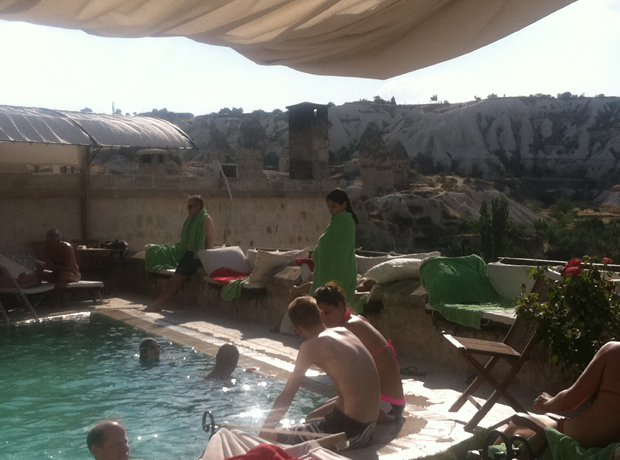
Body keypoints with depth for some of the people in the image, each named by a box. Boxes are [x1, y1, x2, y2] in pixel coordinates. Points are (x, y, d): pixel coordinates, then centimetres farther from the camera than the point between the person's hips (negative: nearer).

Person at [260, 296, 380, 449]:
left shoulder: (312, 346, -12)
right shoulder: (345, 332, 10)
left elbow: (286, 397, -10)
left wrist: (265, 432, -1)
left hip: (349, 429, -8)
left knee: (279, 439, 0)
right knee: (310, 419, 27)